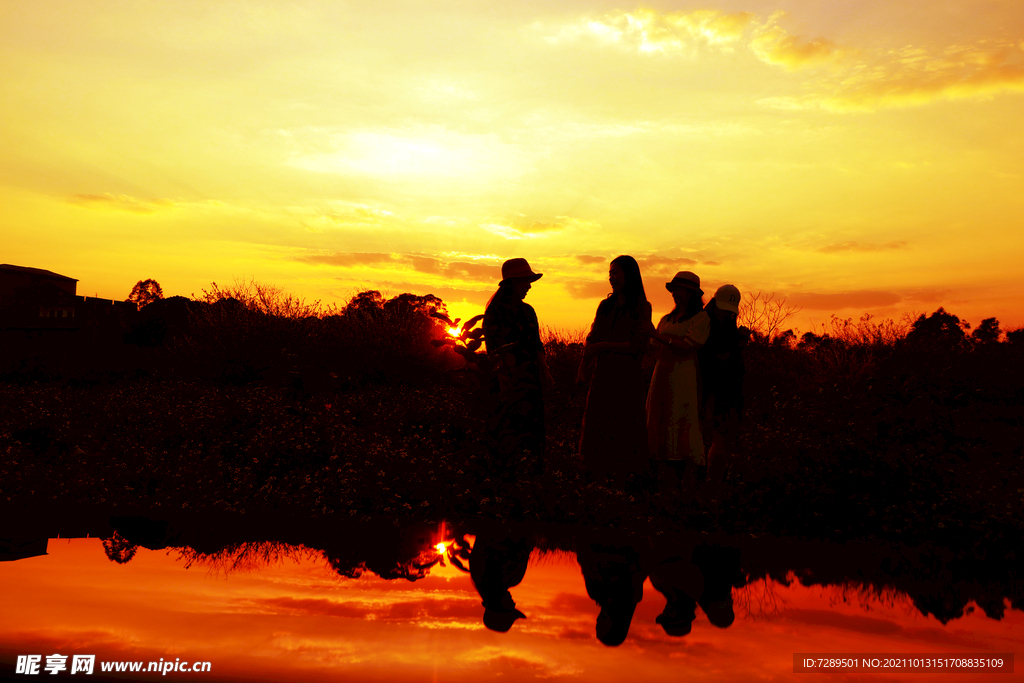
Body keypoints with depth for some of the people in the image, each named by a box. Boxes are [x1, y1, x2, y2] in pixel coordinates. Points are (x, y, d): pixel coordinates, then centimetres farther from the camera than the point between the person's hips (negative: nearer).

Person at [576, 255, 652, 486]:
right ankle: (600, 482, 12)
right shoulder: (605, 306, 12)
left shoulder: (641, 307, -3)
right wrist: (582, 371, 4)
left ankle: (620, 484, 10)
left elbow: (637, 346, -11)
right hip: (601, 375, 5)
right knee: (597, 427, 5)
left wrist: (603, 346, -10)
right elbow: (591, 340, 12)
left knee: (622, 429, 2)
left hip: (626, 376, -5)